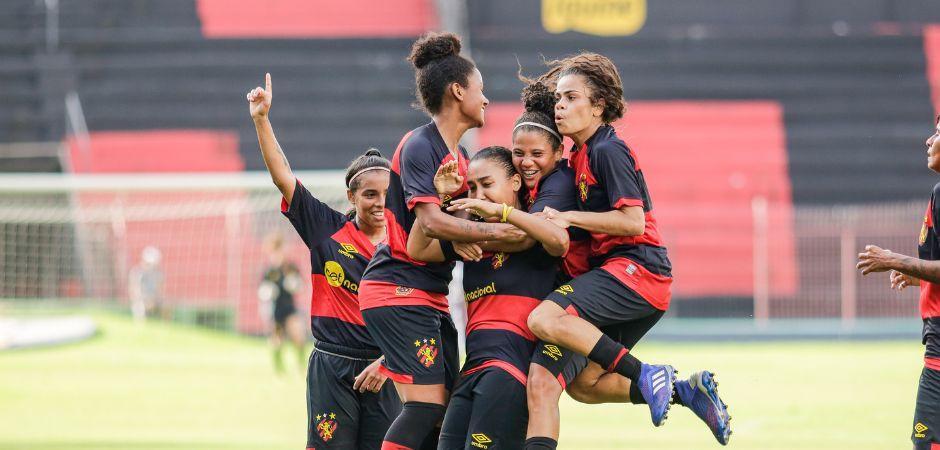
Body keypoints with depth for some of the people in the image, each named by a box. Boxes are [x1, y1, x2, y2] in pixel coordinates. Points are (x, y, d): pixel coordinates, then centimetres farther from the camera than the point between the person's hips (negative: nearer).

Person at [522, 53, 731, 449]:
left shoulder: (607, 151, -11)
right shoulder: (580, 156, 17)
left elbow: (633, 221, -18)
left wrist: (568, 218, -15)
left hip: (636, 268, -10)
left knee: (545, 319, -25)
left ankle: (645, 376, -20)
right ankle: (685, 390, 12)